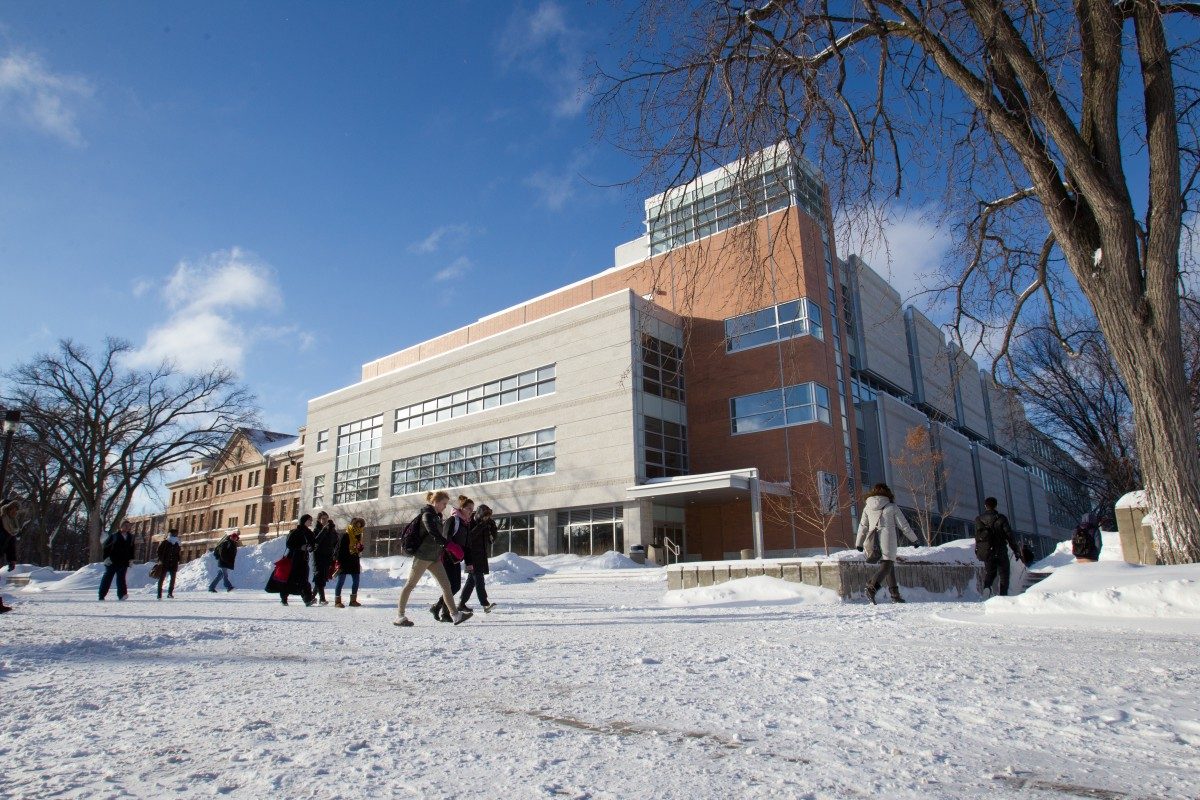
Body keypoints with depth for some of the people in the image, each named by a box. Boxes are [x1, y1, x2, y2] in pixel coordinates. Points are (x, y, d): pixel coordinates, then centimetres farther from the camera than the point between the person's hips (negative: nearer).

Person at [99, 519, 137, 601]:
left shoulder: (130, 537, 11)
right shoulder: (114, 535, -1)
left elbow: (131, 549, 20)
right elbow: (106, 546, -1)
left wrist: (131, 559, 12)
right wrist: (106, 557, -9)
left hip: (123, 562, 2)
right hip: (112, 561, -2)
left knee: (121, 578, -1)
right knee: (108, 577, 2)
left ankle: (122, 594, -4)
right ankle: (102, 595, 9)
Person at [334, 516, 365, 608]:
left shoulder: (358, 536, 12)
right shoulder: (345, 535, -12)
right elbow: (340, 549, -15)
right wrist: (339, 562, -18)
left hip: (354, 562, 7)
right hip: (345, 562, -7)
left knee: (356, 581, 8)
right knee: (341, 581, -2)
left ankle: (353, 600, 18)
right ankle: (337, 601, 3)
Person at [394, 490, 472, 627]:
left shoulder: (437, 516, 16)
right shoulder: (427, 514, -12)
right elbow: (432, 532, -29)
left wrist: (441, 551, 15)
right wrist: (447, 544, -35)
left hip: (434, 557, 9)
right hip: (423, 556, -9)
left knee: (446, 585, 1)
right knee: (410, 585, 1)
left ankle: (456, 615, -1)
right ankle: (400, 617, 8)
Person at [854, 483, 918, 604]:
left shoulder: (867, 507, 8)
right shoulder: (892, 507, -1)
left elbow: (863, 526, 12)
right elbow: (904, 526, 5)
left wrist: (859, 543, 20)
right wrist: (914, 539, 17)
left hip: (873, 540, 5)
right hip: (888, 539, -5)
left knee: (890, 566, 17)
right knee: (886, 565, -8)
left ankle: (895, 595, 17)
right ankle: (871, 588, -29)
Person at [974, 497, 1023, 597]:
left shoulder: (979, 519, 3)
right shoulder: (1001, 518, -4)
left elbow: (978, 537, 6)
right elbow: (1010, 535, -5)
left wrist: (977, 551, 15)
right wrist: (1016, 550, 1)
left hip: (986, 551, 2)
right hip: (1001, 551, -2)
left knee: (989, 571, 15)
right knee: (1004, 574, 9)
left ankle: (987, 586, -13)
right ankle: (1003, 594, -2)